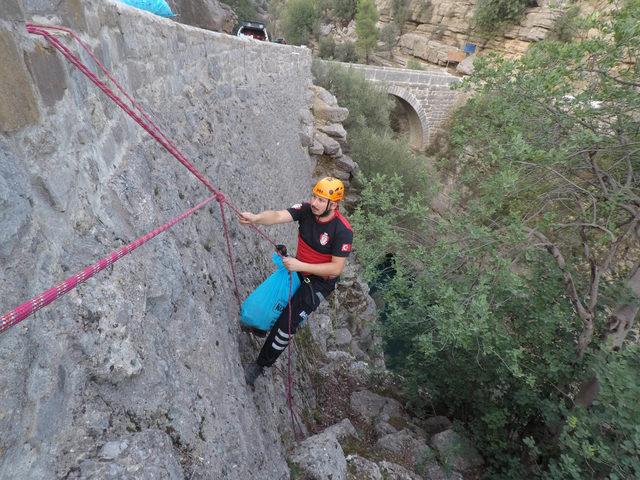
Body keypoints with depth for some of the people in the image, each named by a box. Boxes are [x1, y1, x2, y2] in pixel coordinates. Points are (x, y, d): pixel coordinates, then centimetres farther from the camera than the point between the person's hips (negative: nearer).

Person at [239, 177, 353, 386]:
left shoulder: (342, 230, -27)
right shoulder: (306, 209, -15)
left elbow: (336, 268, -24)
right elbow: (278, 215, -31)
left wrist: (300, 266, -30)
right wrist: (255, 217, -52)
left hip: (321, 281, -5)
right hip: (298, 268, 6)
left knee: (287, 323, -11)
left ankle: (261, 365, 11)